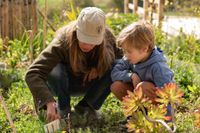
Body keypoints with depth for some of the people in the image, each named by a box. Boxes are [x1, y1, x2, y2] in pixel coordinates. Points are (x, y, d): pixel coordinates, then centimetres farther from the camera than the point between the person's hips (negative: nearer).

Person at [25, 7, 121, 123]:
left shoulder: (107, 37, -24)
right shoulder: (62, 42, -34)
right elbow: (32, 74, -42)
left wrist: (99, 66, -28)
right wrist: (49, 102, -58)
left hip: (88, 83, 3)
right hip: (64, 84, -3)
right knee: (56, 71, -37)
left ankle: (85, 107, -4)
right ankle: (63, 109, -7)